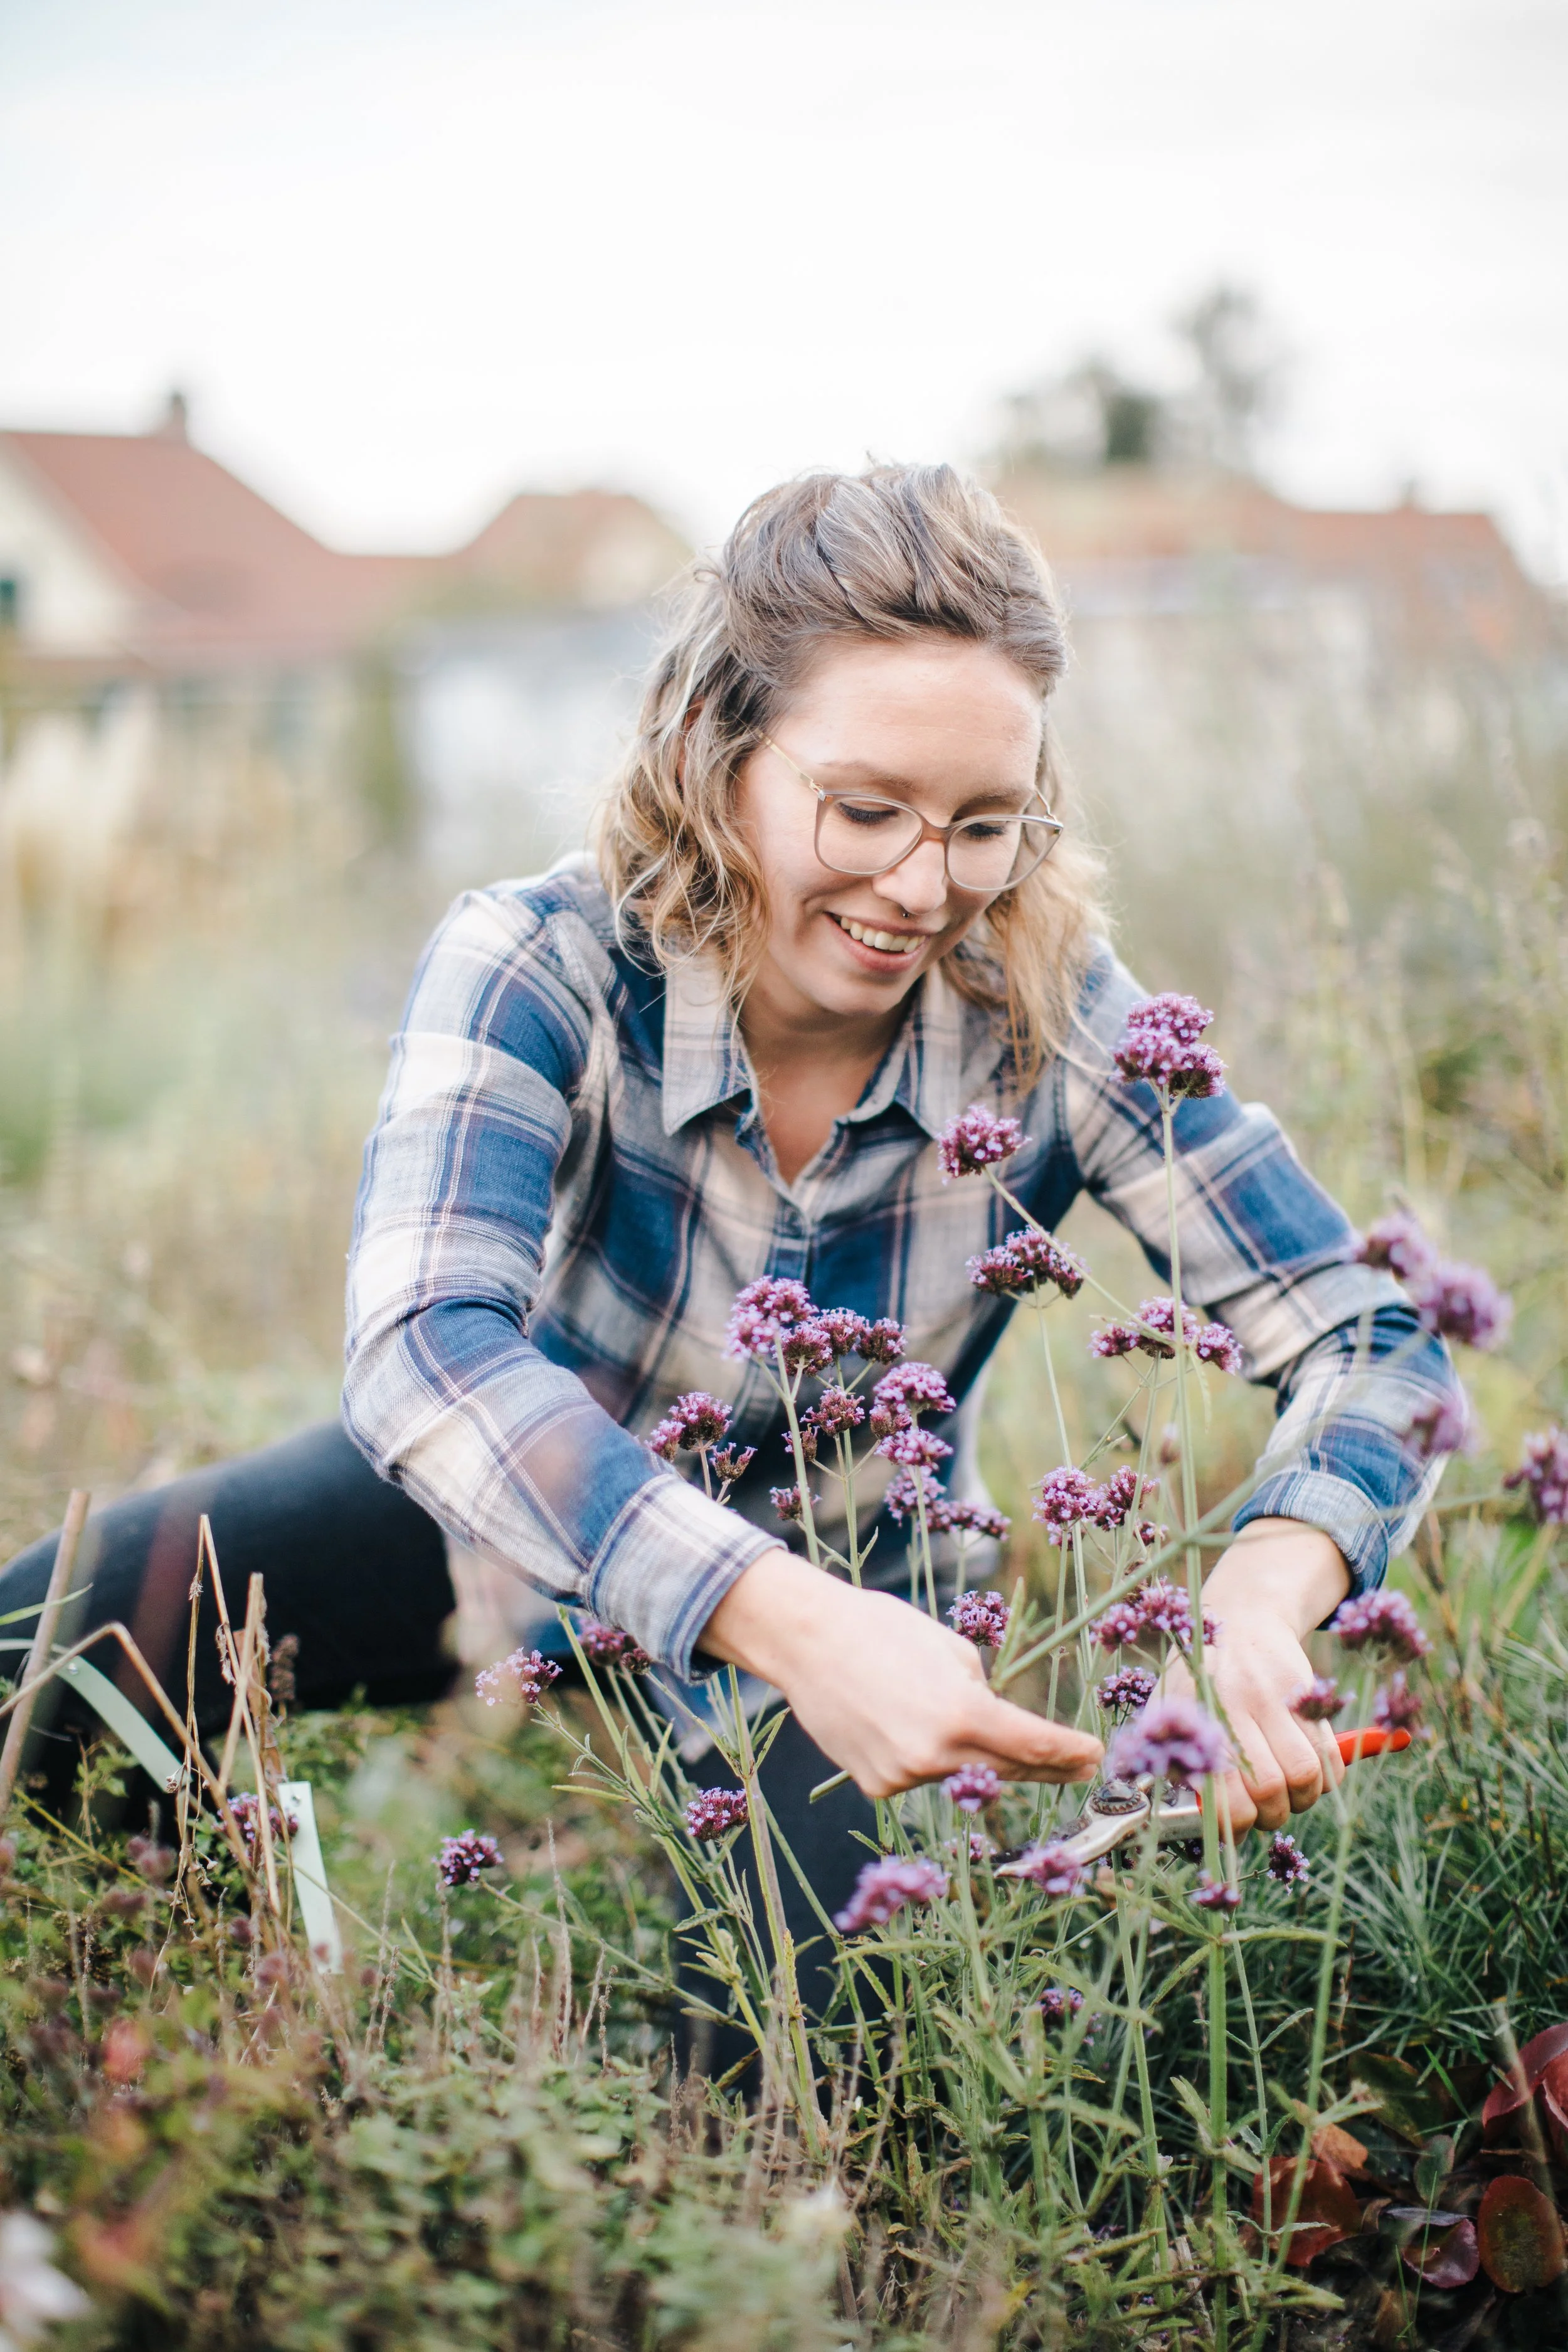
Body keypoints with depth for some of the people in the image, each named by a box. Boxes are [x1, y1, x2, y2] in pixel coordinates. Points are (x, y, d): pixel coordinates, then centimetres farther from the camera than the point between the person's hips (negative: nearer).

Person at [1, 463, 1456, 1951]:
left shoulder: (1051, 1019, -22)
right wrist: (788, 1618, -59)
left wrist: (1257, 1601, -45)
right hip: (518, 1519, -1)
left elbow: (1374, 1343, -21)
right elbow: (425, 1352, -44)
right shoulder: (532, 969, -28)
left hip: (845, 1590, 1)